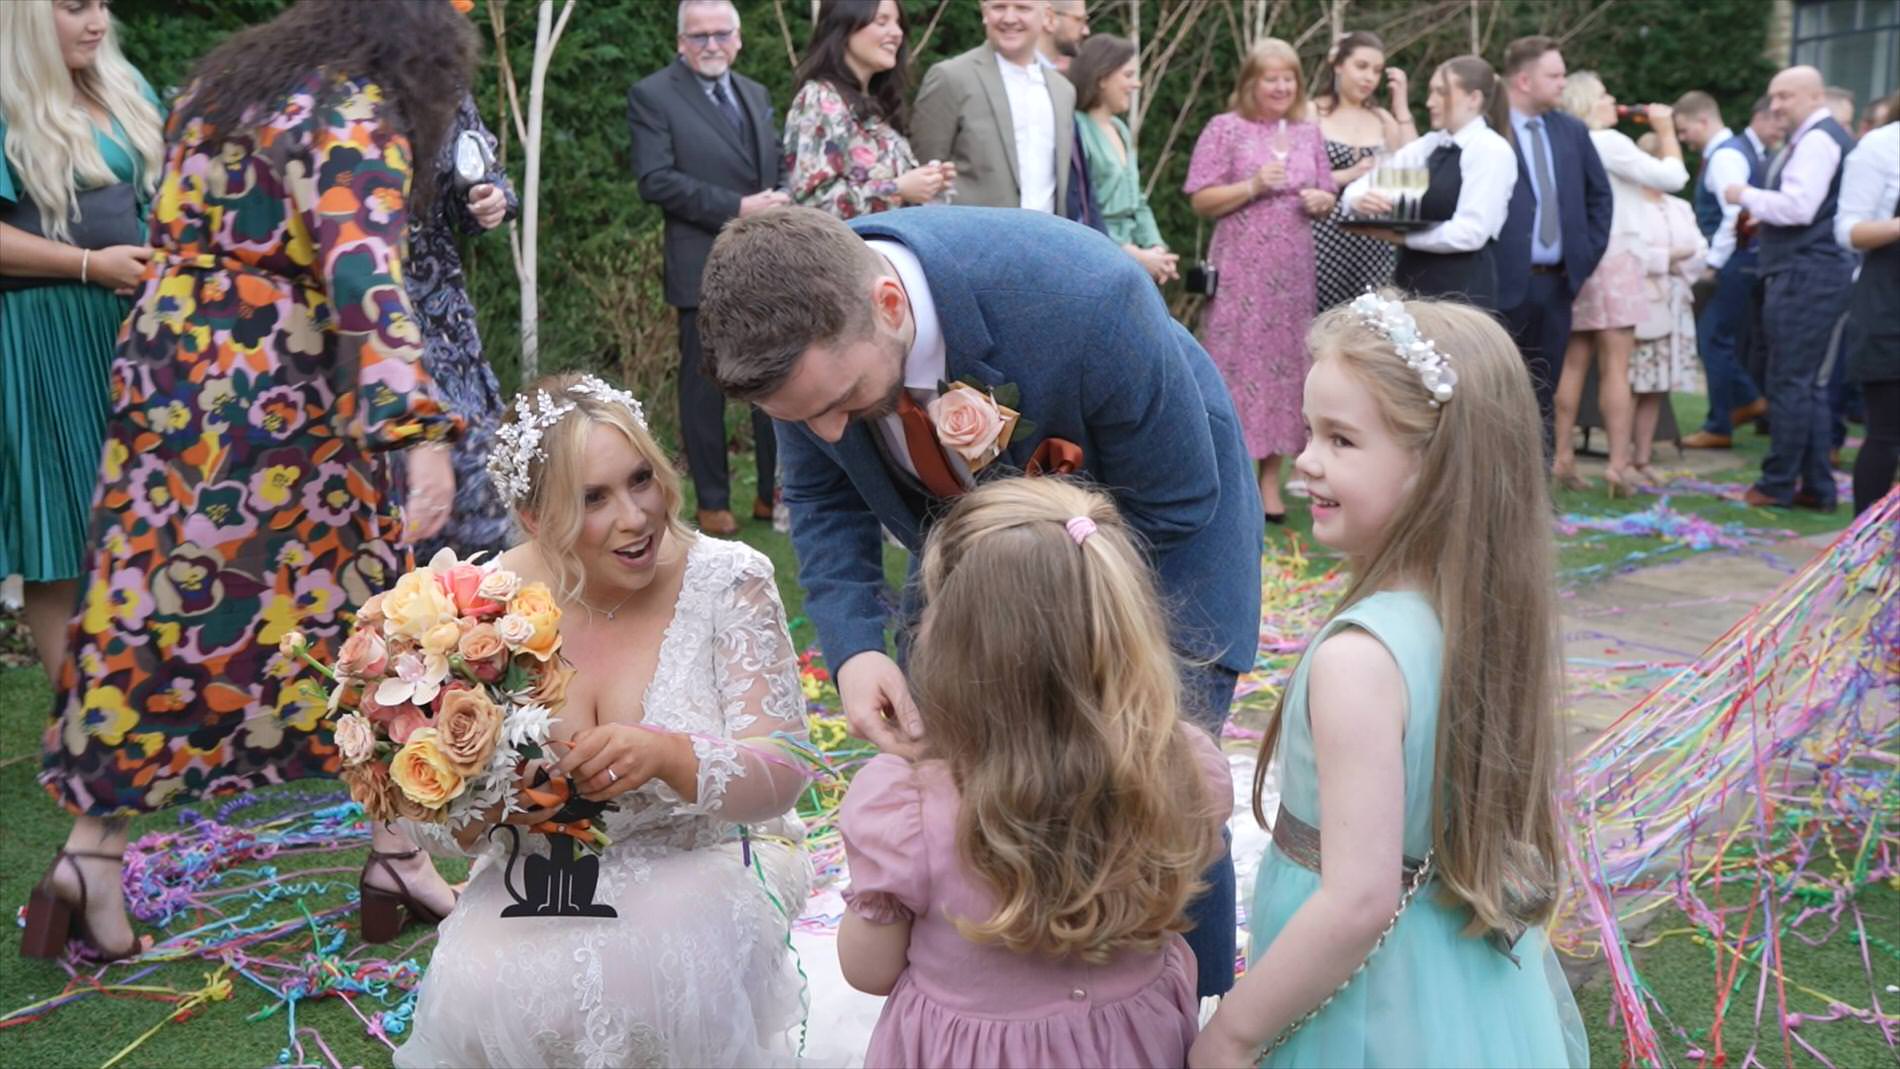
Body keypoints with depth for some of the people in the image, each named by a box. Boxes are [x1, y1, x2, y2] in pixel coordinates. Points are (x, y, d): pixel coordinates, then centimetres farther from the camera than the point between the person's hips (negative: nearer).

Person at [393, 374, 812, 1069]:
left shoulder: (726, 581, -11)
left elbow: (782, 775, -15)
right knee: (474, 994, -27)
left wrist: (667, 755, -35)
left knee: (650, 980, -33)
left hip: (707, 856, -2)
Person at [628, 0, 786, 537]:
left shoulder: (755, 94, 16)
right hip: (704, 267, -6)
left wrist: (782, 204, -1)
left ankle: (774, 493, 20)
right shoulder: (652, 95, -4)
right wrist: (737, 207, -18)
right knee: (704, 387, 3)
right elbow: (655, 180, -13)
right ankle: (712, 503, 14)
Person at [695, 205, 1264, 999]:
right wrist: (852, 649, -25)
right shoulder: (804, 330, -24)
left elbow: (1171, 505, -24)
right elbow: (824, 499, -7)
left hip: (1158, 534, -4)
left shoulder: (1082, 300, -39)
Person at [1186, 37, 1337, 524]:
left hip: (1292, 274, 5)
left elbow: (1326, 198, 20)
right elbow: (1201, 202, -5)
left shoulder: (1308, 134, 13)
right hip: (1240, 273, -5)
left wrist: (1321, 200, -3)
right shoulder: (1225, 129, -1)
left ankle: (1270, 482, 12)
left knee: (1285, 365, 5)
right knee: (1238, 366, -6)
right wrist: (1253, 186, -17)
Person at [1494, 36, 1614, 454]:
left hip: (1557, 281, 6)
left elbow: (1600, 194, 20)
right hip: (1506, 282, -6)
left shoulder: (1572, 131, 10)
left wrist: (1590, 253, 12)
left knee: (1543, 391, 11)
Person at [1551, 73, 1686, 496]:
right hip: (1613, 259, -7)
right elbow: (1672, 177, -8)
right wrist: (1666, 131, 4)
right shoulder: (1609, 143, -11)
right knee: (1616, 368, -6)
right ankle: (1617, 466, -7)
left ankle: (1563, 460, 9)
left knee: (1573, 365, 8)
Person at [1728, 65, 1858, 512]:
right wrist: (1761, 213, 15)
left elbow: (1799, 206, -21)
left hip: (1806, 275, -11)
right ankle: (1816, 488, 15)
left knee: (1790, 383, -6)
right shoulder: (1826, 137, 21)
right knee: (1811, 385, 12)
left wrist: (1748, 197, -8)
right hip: (1820, 273, 11)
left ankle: (1778, 484, -1)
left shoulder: (1817, 140, -12)